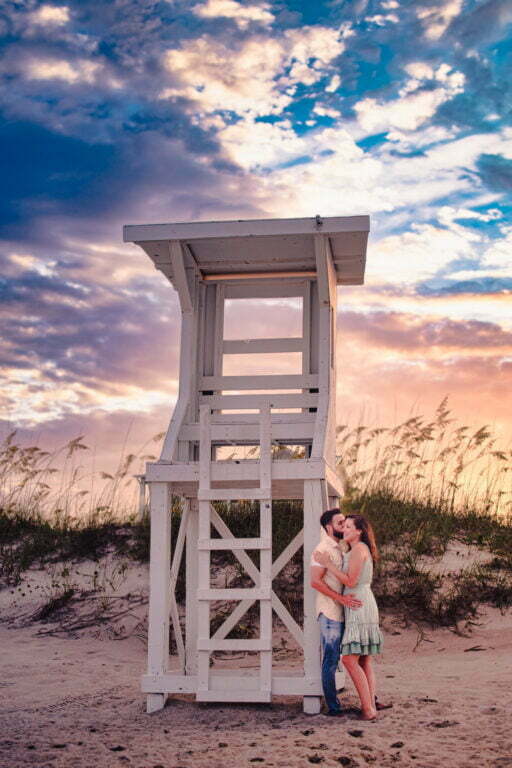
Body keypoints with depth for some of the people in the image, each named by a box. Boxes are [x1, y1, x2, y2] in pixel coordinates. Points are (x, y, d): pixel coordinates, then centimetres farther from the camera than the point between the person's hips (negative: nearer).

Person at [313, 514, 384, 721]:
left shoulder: (359, 549, -11)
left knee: (350, 659, -13)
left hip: (359, 608, -11)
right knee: (364, 661, 9)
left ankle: (368, 709, -14)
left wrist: (327, 563, -13)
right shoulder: (361, 550, 19)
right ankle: (371, 704, 9)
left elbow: (350, 581, -16)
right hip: (361, 608, 11)